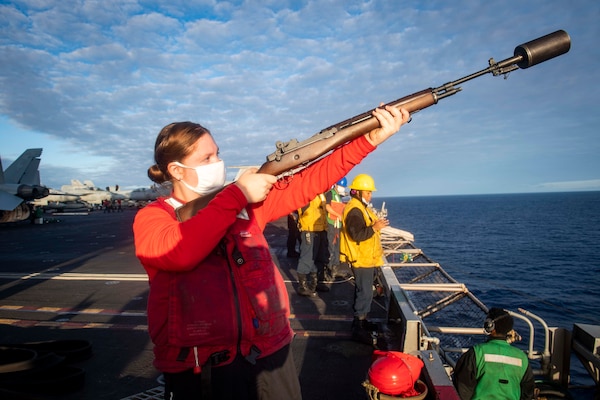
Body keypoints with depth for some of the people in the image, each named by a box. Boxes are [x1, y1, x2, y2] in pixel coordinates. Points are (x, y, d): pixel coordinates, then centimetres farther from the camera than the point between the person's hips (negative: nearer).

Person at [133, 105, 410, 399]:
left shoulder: (246, 201, 6)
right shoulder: (152, 217, -4)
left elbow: (304, 184, 0)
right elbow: (180, 251, -26)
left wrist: (369, 139, -6)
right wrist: (237, 195, -18)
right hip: (200, 370, -3)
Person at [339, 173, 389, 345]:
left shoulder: (362, 207, 14)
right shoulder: (354, 210, -21)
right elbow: (356, 235, -29)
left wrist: (376, 224, 10)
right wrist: (375, 228, -30)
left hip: (367, 258, 11)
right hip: (361, 259, -11)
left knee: (363, 291, 19)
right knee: (364, 293, -7)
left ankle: (361, 320, 32)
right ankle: (358, 329, 1)